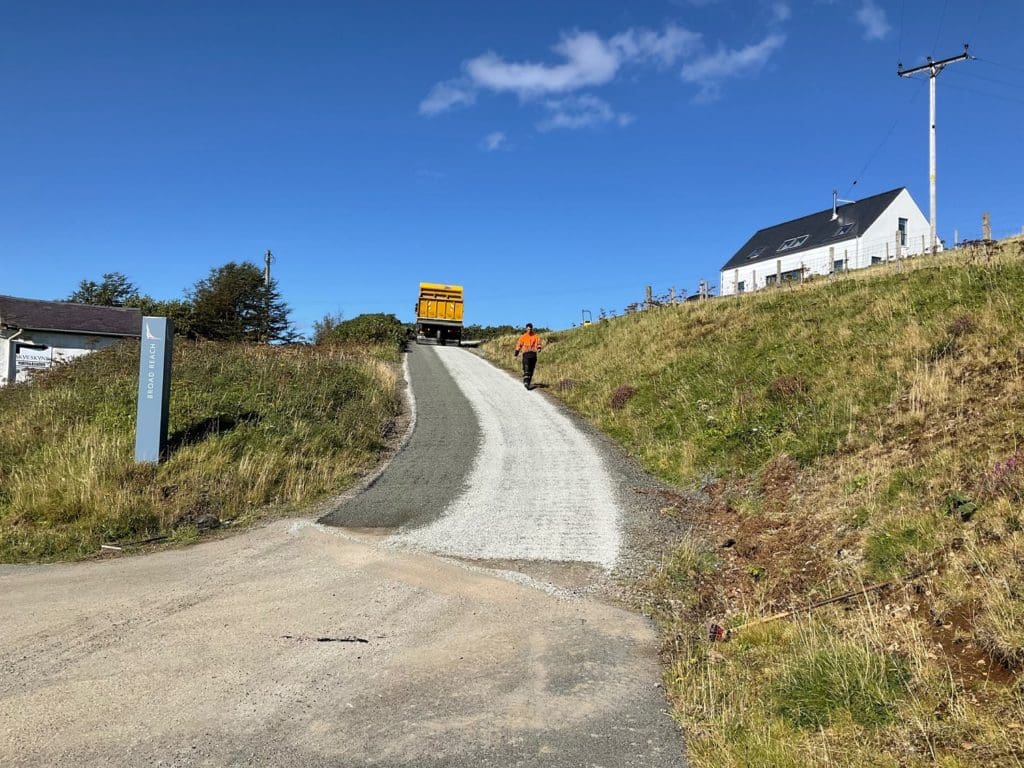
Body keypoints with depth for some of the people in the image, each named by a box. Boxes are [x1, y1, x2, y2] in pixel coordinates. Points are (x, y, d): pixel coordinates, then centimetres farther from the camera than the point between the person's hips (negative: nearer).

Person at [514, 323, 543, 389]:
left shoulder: (535, 336, 8)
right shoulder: (523, 337, 7)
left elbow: (539, 343, 0)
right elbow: (519, 345, 11)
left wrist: (539, 348, -22)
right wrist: (516, 353, 8)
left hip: (533, 354, 2)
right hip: (526, 354, -2)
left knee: (531, 370, 7)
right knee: (526, 369, -17)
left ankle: (528, 383, 18)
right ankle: (526, 382, -28)